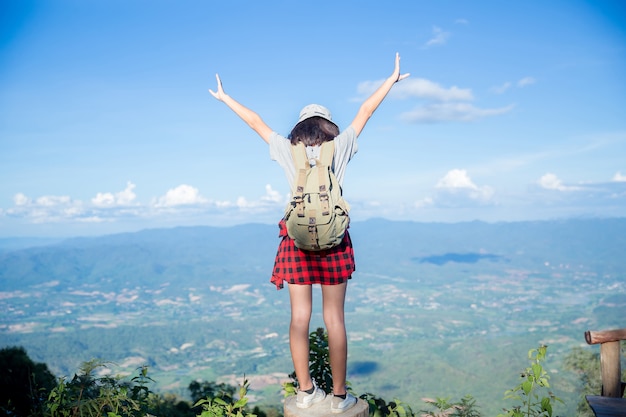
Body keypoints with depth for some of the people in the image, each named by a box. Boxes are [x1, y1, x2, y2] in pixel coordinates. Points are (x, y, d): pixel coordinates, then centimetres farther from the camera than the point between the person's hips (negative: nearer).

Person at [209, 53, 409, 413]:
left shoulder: (288, 149, 5)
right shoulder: (339, 147, 3)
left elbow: (255, 122, 15)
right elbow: (365, 112, 12)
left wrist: (225, 97, 28)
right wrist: (392, 79, 22)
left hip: (297, 237, 1)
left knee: (300, 315, 7)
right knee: (335, 318, 3)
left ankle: (305, 391, 14)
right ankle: (340, 395, 10)